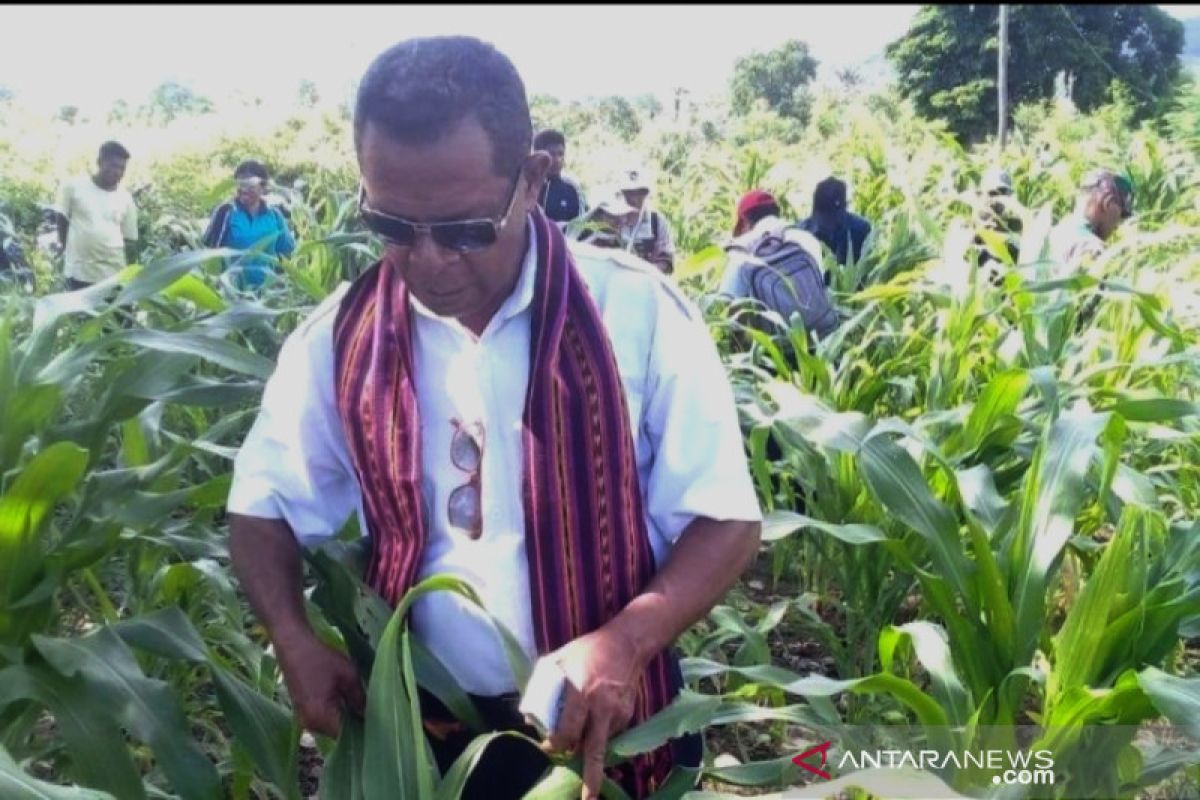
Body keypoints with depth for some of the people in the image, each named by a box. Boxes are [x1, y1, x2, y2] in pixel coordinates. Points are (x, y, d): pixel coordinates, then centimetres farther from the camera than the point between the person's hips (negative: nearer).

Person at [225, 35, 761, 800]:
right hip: (418, 733, 2)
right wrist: (295, 640, -13)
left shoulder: (640, 313, -13)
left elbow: (724, 520, -9)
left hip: (608, 728, -2)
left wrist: (625, 640, -26)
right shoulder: (339, 337, -6)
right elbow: (265, 506, 5)